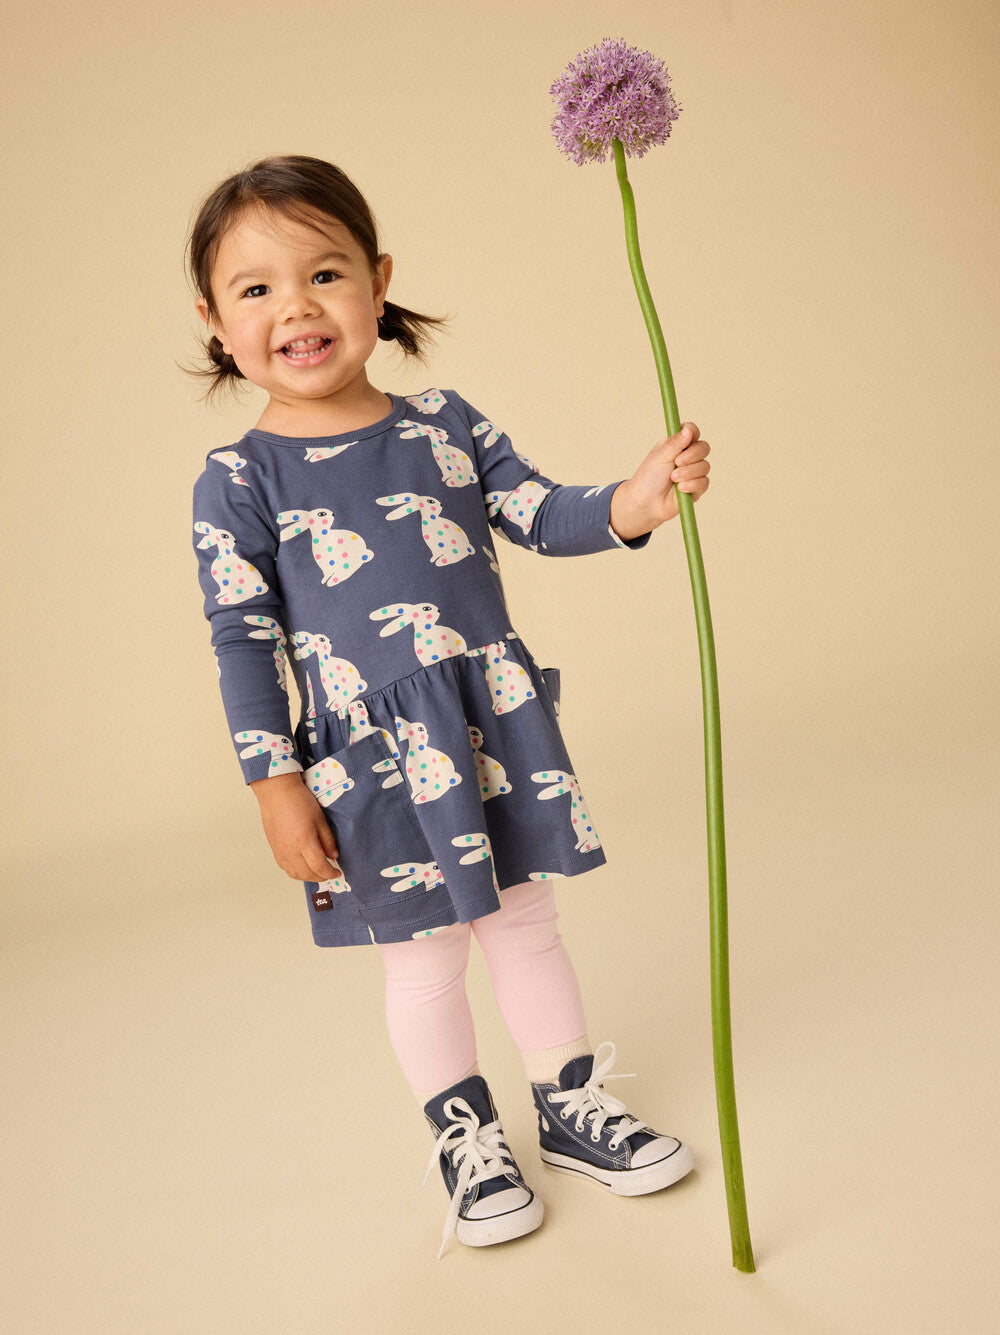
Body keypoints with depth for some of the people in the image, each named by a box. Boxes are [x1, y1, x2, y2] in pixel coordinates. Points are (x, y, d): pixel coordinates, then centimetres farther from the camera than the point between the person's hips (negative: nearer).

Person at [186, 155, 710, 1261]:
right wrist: (277, 784, -11)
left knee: (525, 922, 16)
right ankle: (465, 1137, 34)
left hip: (498, 722, 3)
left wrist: (631, 504, -14)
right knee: (423, 960, 11)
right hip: (373, 756, -3)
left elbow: (538, 513, 5)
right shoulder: (237, 482, -7)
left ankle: (571, 1105, 37)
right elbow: (242, 642, -8)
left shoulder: (444, 423, 2)